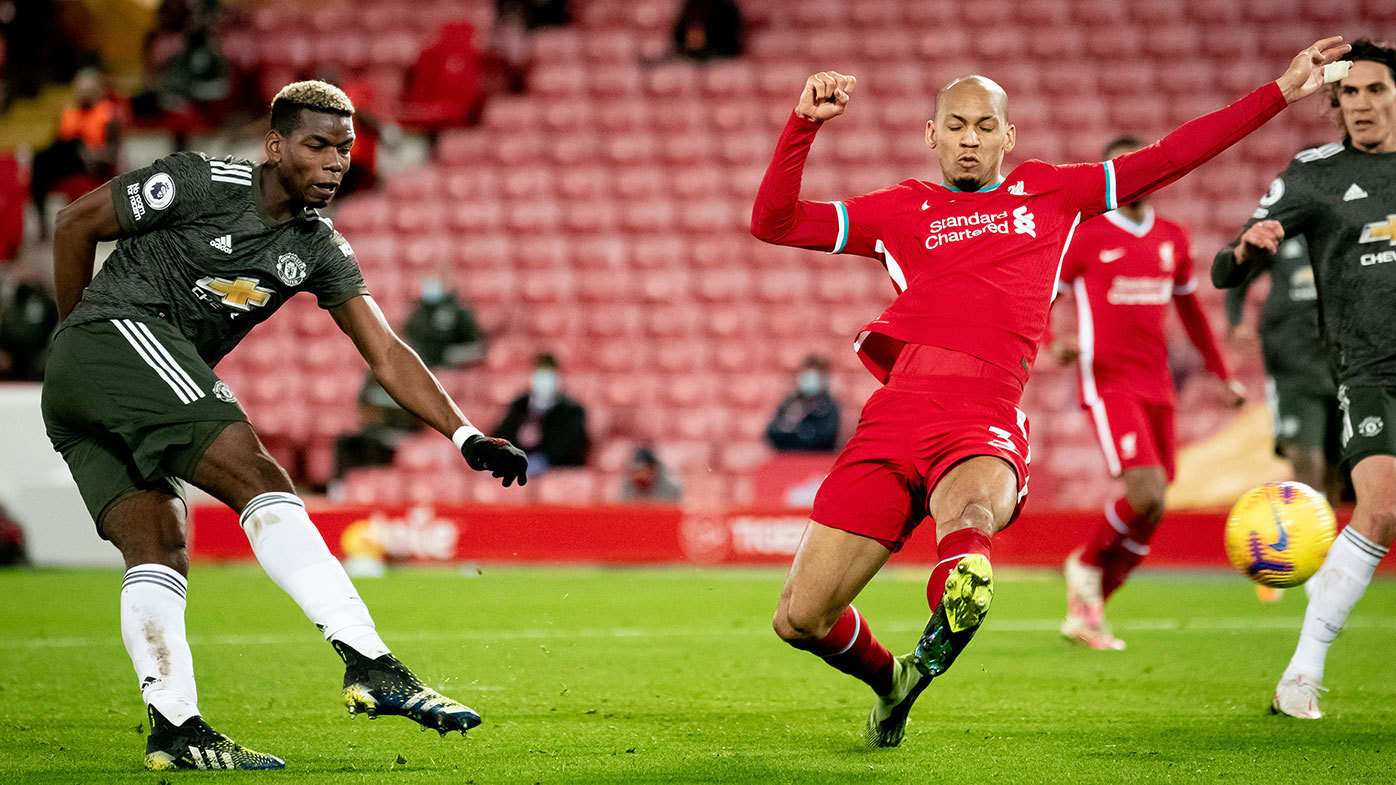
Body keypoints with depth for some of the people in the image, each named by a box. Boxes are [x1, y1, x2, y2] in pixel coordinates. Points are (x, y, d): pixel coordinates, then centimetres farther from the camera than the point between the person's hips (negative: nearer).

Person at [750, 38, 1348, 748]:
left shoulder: (1048, 193, 23)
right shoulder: (903, 210, 22)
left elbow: (1170, 157, 23)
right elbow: (773, 224, 16)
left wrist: (1282, 91, 21)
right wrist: (804, 123, 3)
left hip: (986, 423, -2)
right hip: (897, 410, 2)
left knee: (972, 512, -41)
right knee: (799, 620, -1)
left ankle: (925, 665, -58)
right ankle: (888, 681, 28)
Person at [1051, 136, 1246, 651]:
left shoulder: (1173, 239, 13)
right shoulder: (1083, 237, -3)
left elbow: (1190, 309, 25)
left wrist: (1222, 376, 25)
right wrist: (1055, 343, -19)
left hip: (1156, 387, 6)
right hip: (1108, 382, -6)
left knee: (1150, 516, 2)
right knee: (1146, 493, -22)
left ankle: (1084, 613, 16)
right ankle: (1087, 564, 6)